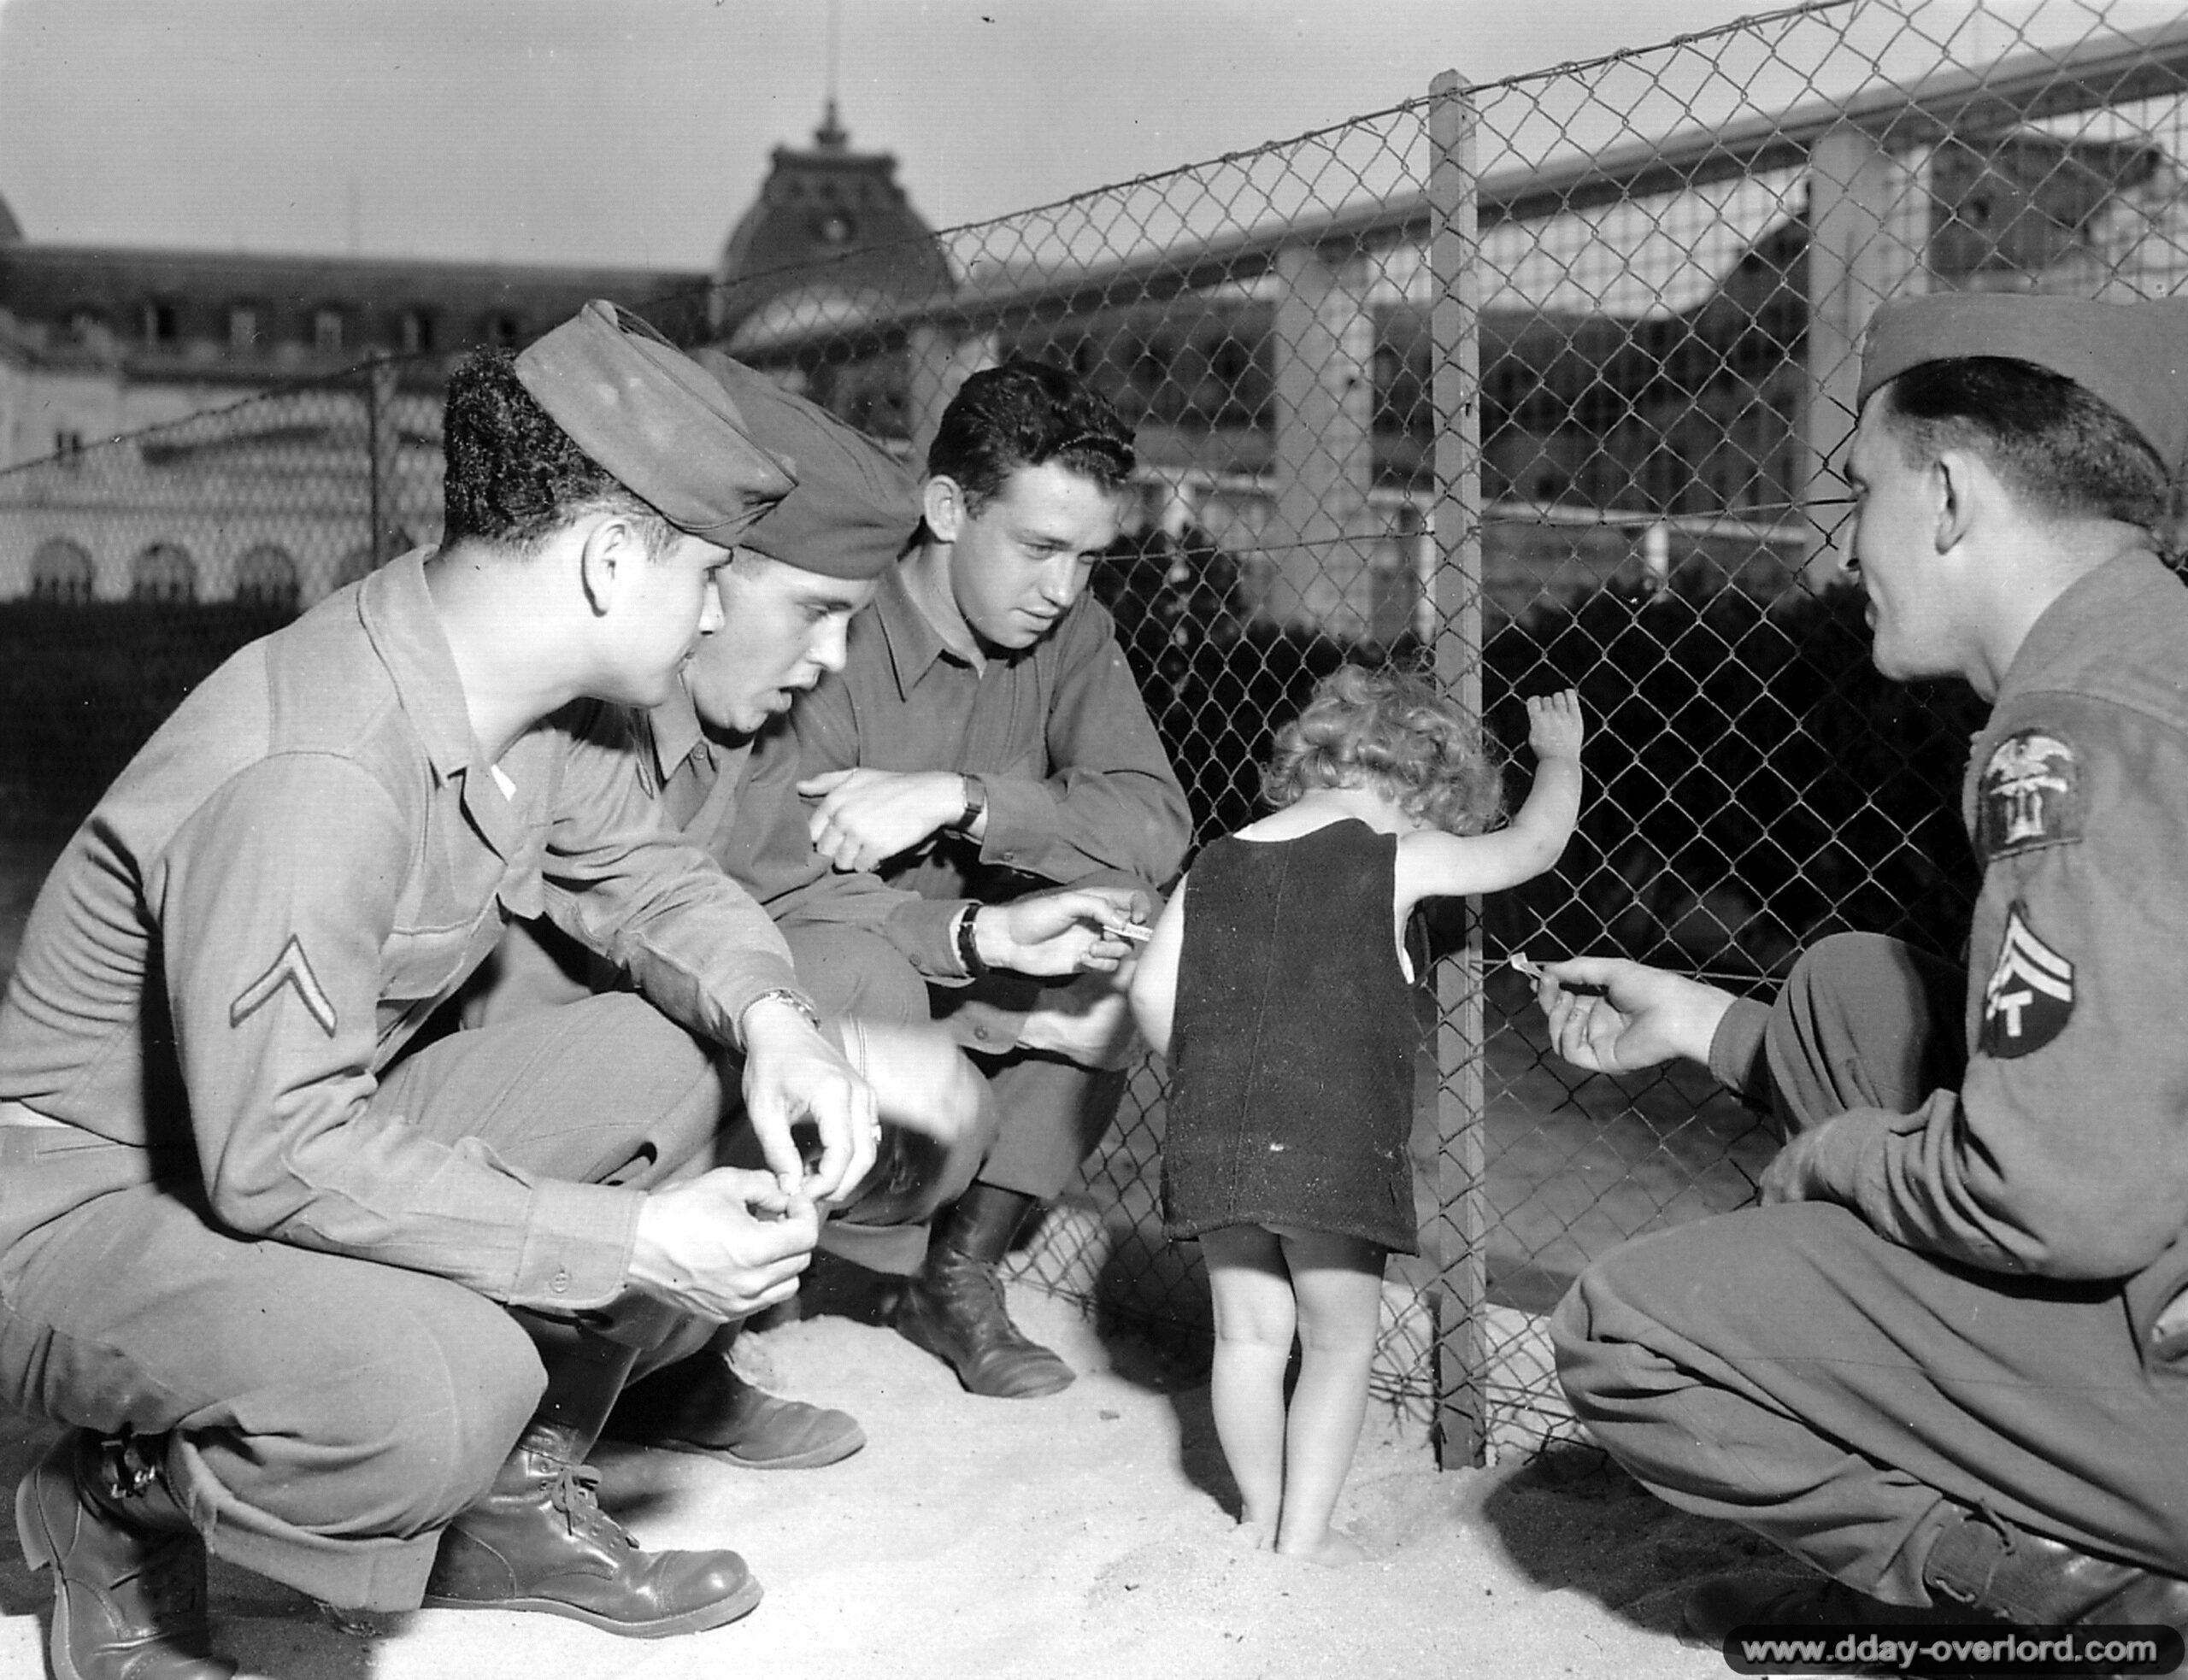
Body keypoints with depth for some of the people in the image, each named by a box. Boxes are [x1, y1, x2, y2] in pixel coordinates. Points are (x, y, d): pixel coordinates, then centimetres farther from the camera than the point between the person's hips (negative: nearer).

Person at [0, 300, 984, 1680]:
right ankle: (120, 1508, -1)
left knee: (690, 1062, -2)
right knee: (444, 1391, -35)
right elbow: (281, 1156, -32)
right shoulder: (316, 775, -32)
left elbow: (641, 871, 8)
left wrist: (772, 1018, -14)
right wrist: (628, 1240, -30)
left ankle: (512, 1500, 12)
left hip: (317, 1136, 9)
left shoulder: (526, 692, -5)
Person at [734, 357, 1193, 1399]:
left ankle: (960, 1273, -6)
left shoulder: (1067, 634, -4)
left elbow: (1157, 824, -17)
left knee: (1117, 910, -19)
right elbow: (765, 890, -28)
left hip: (958, 994, 6)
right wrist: (981, 936, -41)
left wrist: (957, 797, -32)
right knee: (859, 963, -37)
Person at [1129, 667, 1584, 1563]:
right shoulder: (1399, 858, -2)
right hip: (1335, 1143, -4)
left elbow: (1152, 990, 4)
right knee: (1339, 1344, 11)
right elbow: (1535, 844, 11)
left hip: (1211, 1142, 5)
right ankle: (1304, 1533, 15)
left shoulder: (1216, 862, 9)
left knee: (1248, 1332, 17)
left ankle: (1260, 1514, 29)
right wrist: (1558, 755, 29)